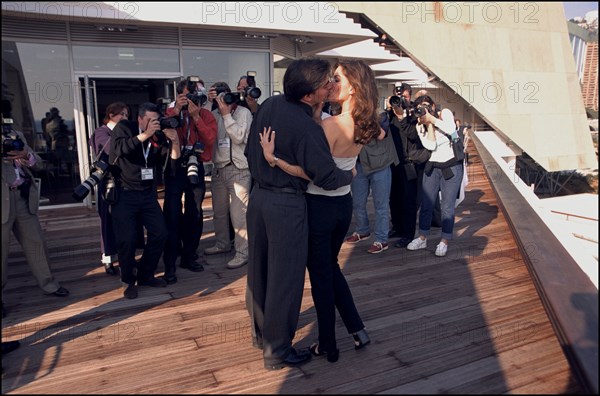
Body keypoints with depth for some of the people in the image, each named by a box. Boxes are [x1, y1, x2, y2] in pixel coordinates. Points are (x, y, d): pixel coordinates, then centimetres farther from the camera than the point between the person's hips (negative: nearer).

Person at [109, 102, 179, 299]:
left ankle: (145, 275, 21)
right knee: (127, 239, -7)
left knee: (160, 233, 3)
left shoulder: (158, 136, 4)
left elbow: (174, 156, 1)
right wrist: (145, 134, -27)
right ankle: (128, 281, 13)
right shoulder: (123, 128, -5)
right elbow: (120, 148, -24)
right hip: (124, 194, -4)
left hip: (148, 193, 5)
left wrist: (175, 140, -18)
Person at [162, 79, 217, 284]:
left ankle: (189, 257, 25)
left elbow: (210, 138, -13)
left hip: (196, 168, 2)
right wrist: (176, 110, -20)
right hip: (174, 168, -2)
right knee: (173, 217, -5)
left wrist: (196, 116, -18)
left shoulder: (206, 115, 4)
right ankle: (169, 265, 2)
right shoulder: (171, 111, 3)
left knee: (195, 215, 8)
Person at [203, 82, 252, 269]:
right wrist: (221, 113, -6)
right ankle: (222, 243, 34)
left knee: (238, 213, -7)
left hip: (239, 169, -6)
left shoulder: (244, 112, -3)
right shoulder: (214, 114, 11)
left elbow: (238, 137, -15)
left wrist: (227, 114, -11)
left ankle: (242, 252, 2)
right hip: (218, 168, 6)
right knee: (219, 210, 16)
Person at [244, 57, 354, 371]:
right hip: (286, 205, -8)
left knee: (259, 269, 19)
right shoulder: (306, 128, -21)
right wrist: (350, 175, 2)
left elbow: (250, 151, 11)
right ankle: (277, 351, 19)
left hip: (258, 195, 8)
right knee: (285, 276, 5)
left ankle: (260, 333, 39)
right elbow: (327, 178, -18)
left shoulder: (269, 105, 2)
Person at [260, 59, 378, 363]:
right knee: (330, 266, 26)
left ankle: (328, 346, 22)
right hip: (344, 204, 7)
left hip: (320, 206, -7)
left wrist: (272, 158, -26)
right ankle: (357, 329, 28)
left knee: (320, 274, 8)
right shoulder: (364, 127, -1)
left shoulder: (330, 125, -23)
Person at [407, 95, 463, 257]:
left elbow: (451, 129, -25)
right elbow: (431, 145, -13)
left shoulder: (445, 113, -5)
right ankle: (422, 238, 21)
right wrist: (428, 124, -18)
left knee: (447, 206, 1)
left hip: (451, 167, -3)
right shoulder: (420, 126, 1)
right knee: (426, 204, 6)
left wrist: (431, 118, -22)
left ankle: (444, 242, 14)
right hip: (431, 167, 3)